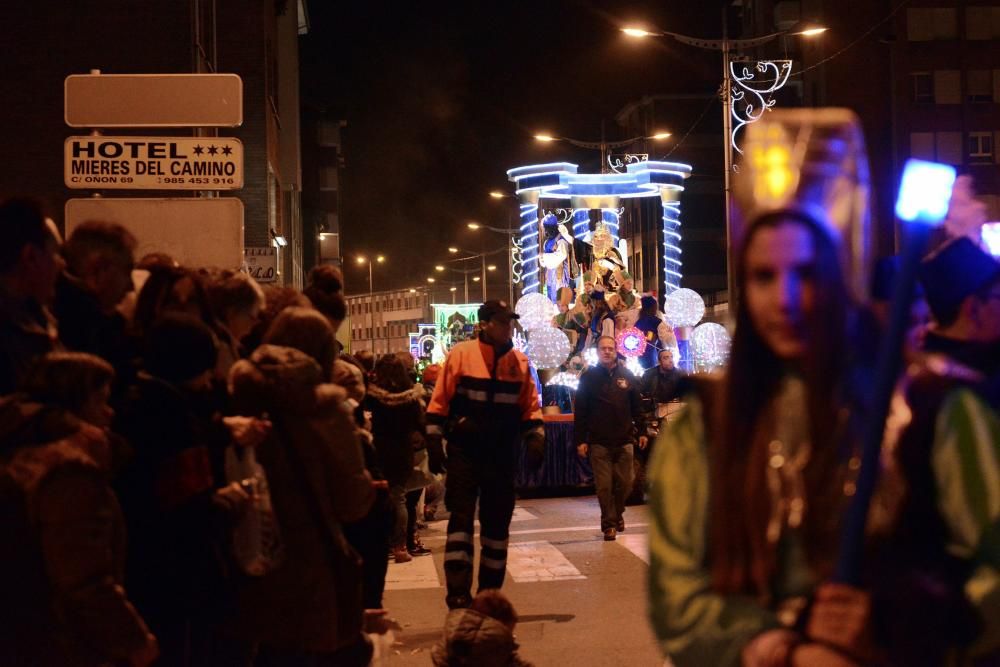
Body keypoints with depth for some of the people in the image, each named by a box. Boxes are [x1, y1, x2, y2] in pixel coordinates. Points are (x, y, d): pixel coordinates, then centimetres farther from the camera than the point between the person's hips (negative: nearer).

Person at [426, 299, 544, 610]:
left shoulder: (520, 362, 6)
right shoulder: (460, 354, -4)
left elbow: (530, 404, 11)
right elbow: (439, 400, -2)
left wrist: (535, 437, -2)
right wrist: (434, 440, -6)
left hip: (502, 453, 4)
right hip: (464, 450, -4)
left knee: (497, 522, 9)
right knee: (461, 517, -9)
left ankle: (490, 593, 20)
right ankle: (458, 593, -9)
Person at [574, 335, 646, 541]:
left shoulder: (627, 376, 8)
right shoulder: (588, 377, 1)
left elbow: (636, 406, 12)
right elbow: (580, 412, -1)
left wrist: (642, 431, 6)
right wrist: (580, 440, -6)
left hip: (624, 440, 2)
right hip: (599, 442, -2)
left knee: (625, 483, 6)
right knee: (604, 485, -2)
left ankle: (617, 513, 30)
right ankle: (609, 524, 8)